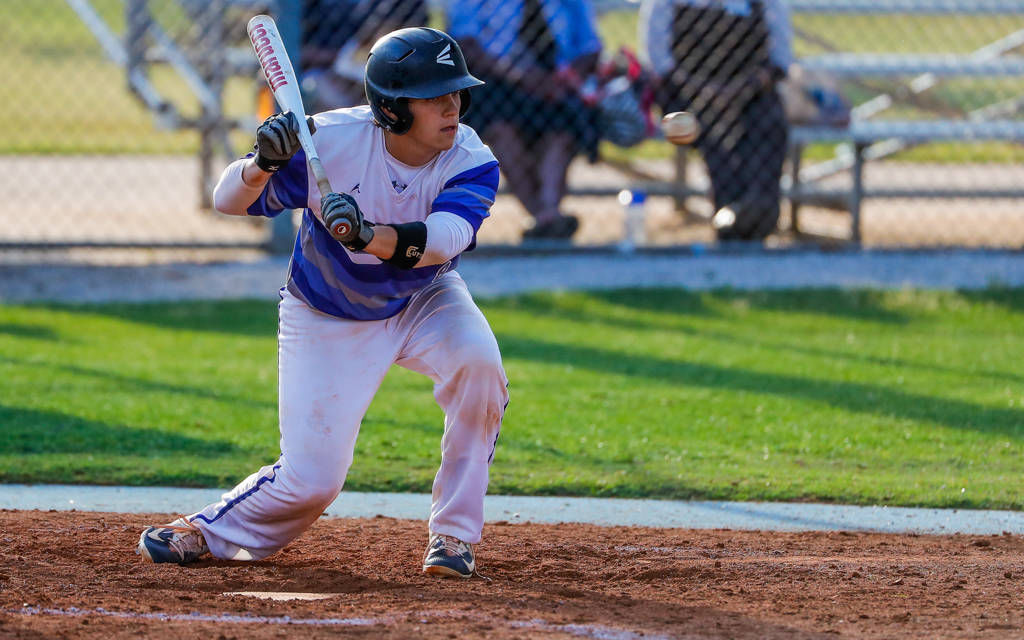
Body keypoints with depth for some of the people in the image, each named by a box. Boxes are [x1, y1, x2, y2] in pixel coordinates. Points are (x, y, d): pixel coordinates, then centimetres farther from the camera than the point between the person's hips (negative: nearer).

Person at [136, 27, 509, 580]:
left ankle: (454, 535, -14)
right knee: (313, 478, -9)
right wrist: (263, 164, -45)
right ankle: (209, 531, 21)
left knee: (478, 360, -30)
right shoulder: (331, 141, -26)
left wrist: (369, 236, -60)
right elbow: (228, 202, -23)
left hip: (423, 302, 2)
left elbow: (446, 237, -42)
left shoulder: (471, 162, -23)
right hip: (327, 321, -2)